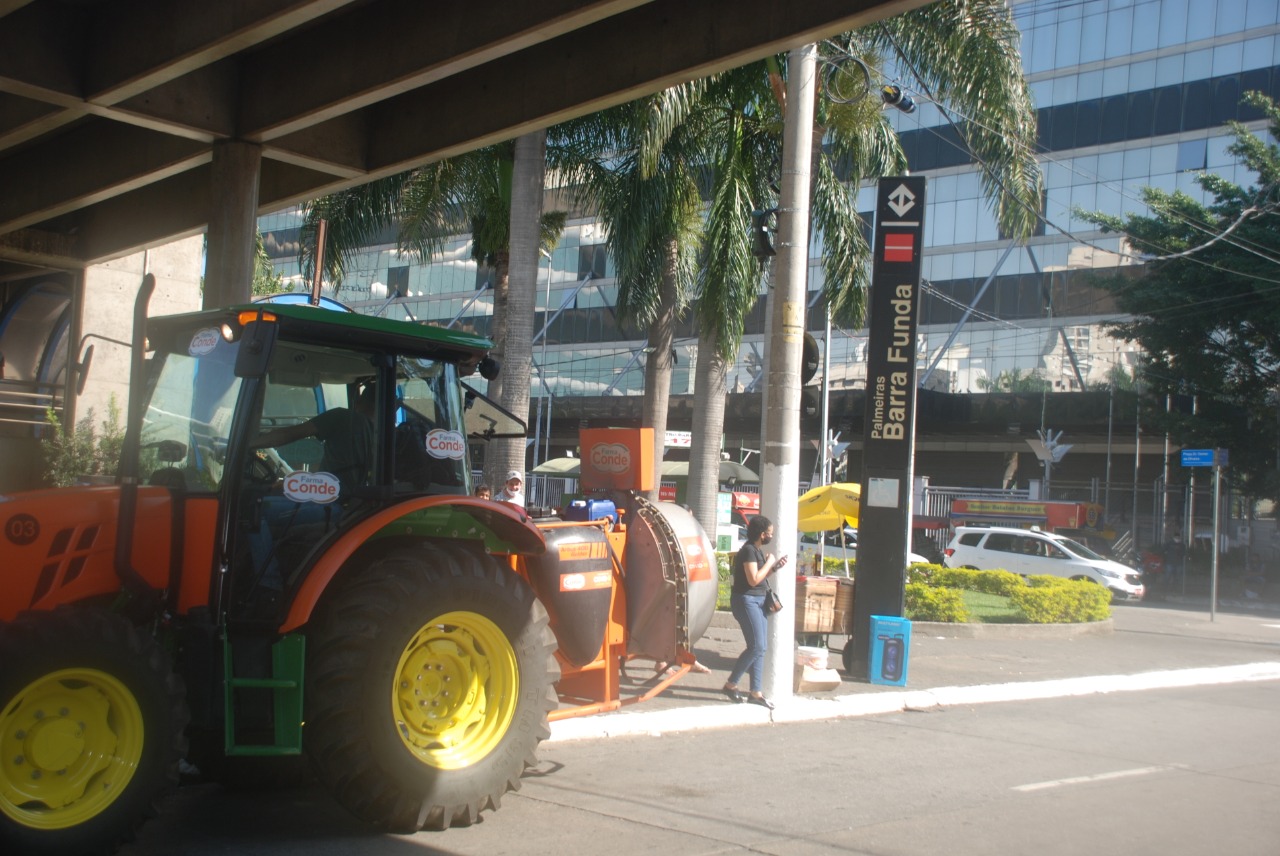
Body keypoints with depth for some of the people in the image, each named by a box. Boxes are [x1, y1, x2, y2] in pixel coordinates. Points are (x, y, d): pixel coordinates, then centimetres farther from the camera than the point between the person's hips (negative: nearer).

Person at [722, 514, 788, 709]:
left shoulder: (757, 550, 14)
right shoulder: (749, 550, -16)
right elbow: (753, 580, -22)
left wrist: (775, 566, 9)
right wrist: (769, 563, -12)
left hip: (757, 601, 10)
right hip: (746, 600, -10)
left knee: (759, 648, 8)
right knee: (756, 647, -11)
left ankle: (756, 692, 11)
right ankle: (730, 685, -2)